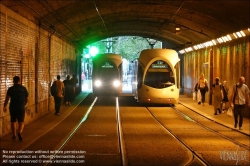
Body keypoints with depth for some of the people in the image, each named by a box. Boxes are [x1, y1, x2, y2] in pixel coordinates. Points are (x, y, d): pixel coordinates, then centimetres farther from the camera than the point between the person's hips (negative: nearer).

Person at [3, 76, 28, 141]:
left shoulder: (11, 89, -4)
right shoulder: (24, 88, 3)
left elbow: (7, 98, -13)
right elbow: (26, 99, 9)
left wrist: (5, 106, -4)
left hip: (13, 108, 0)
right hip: (21, 108, 0)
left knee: (13, 121, 15)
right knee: (21, 121, 5)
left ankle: (14, 135, 20)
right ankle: (20, 132, -20)